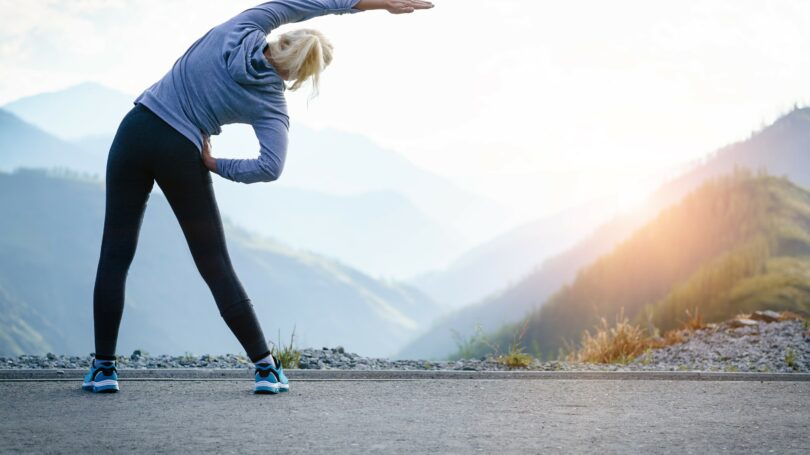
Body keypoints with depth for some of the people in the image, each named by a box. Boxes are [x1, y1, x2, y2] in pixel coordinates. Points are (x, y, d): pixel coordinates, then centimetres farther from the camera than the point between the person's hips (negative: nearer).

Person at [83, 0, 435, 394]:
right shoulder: (271, 105, -4)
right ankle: (266, 368, 10)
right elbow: (270, 167, -19)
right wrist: (215, 165, -3)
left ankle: (103, 368, 6)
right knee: (216, 267, 9)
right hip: (181, 155, -2)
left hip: (135, 131, 2)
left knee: (115, 255, 8)